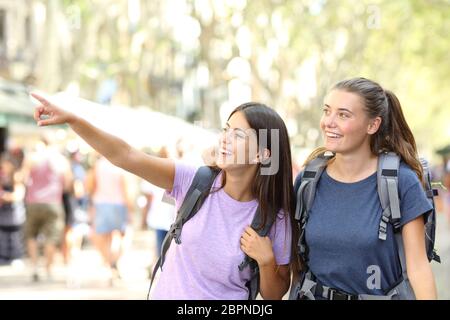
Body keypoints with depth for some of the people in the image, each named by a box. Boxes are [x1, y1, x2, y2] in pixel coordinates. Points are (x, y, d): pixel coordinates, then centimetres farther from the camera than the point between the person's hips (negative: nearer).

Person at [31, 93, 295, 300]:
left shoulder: (275, 218, -12)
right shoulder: (195, 182, -10)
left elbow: (274, 295, -3)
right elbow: (126, 156, -20)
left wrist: (267, 260, -23)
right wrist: (71, 119, -30)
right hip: (168, 293, 2)